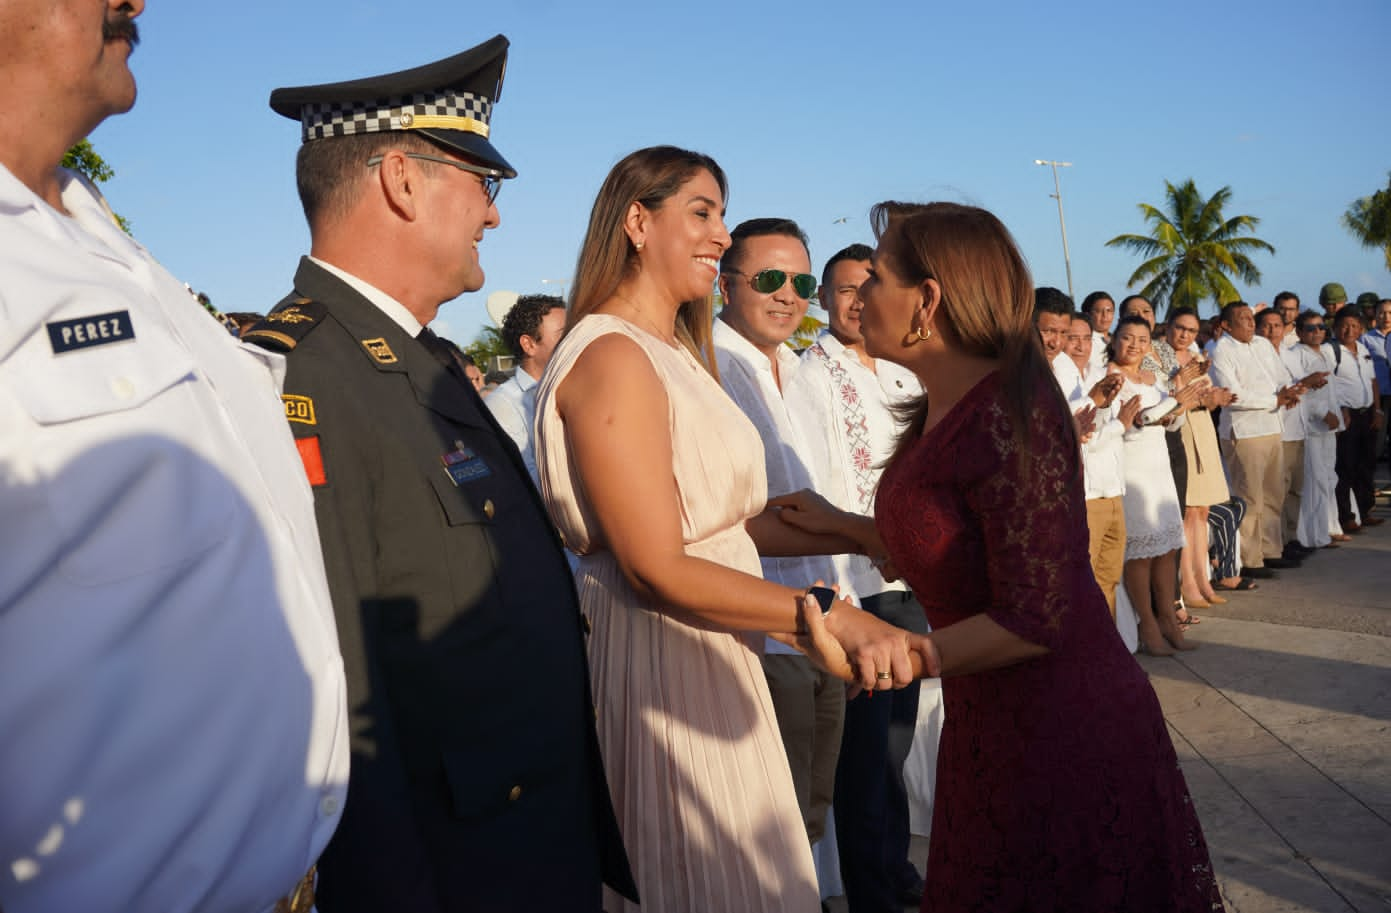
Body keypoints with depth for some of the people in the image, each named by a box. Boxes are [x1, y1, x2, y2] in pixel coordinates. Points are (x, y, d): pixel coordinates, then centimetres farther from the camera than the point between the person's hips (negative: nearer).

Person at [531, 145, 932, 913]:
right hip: (661, 656, -9)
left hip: (707, 648, 9)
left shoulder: (676, 354, 12)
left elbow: (725, 520, 6)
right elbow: (657, 570, -22)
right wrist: (830, 616, -25)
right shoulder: (615, 357, -18)